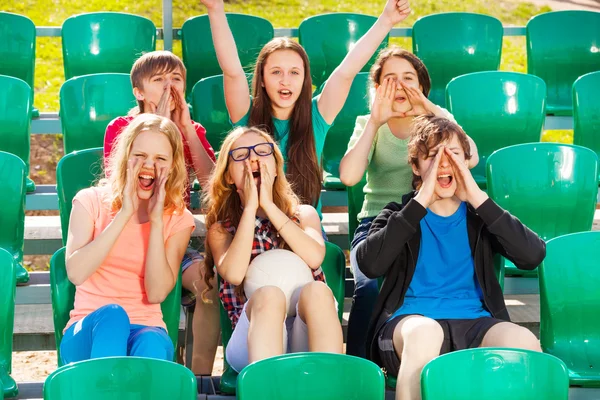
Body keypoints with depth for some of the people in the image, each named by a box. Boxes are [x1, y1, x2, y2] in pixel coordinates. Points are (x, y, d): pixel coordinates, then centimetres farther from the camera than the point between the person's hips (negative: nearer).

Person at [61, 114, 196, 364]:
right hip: (88, 332, -1)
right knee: (112, 314, -36)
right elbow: (76, 273, -10)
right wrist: (125, 213, -12)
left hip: (146, 329, 1)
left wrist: (156, 221, -9)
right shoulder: (91, 201, 8)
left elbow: (157, 293, -4)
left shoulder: (178, 220, 10)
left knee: (150, 344, -36)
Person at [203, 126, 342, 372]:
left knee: (316, 290, -32)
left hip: (304, 335, 1)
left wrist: (269, 205, 0)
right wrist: (250, 207, 0)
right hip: (253, 339, -1)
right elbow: (233, 274, -7)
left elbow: (314, 257, -3)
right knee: (267, 294, -34)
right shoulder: (221, 229, 17)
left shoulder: (304, 214, 21)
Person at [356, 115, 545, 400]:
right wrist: (420, 202, -7)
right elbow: (369, 264, -8)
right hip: (410, 320, -1)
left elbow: (533, 256, 0)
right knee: (424, 331, -39)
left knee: (523, 341, -33)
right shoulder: (401, 214, 13)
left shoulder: (478, 216, 18)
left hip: (473, 323, 2)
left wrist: (479, 199, -4)